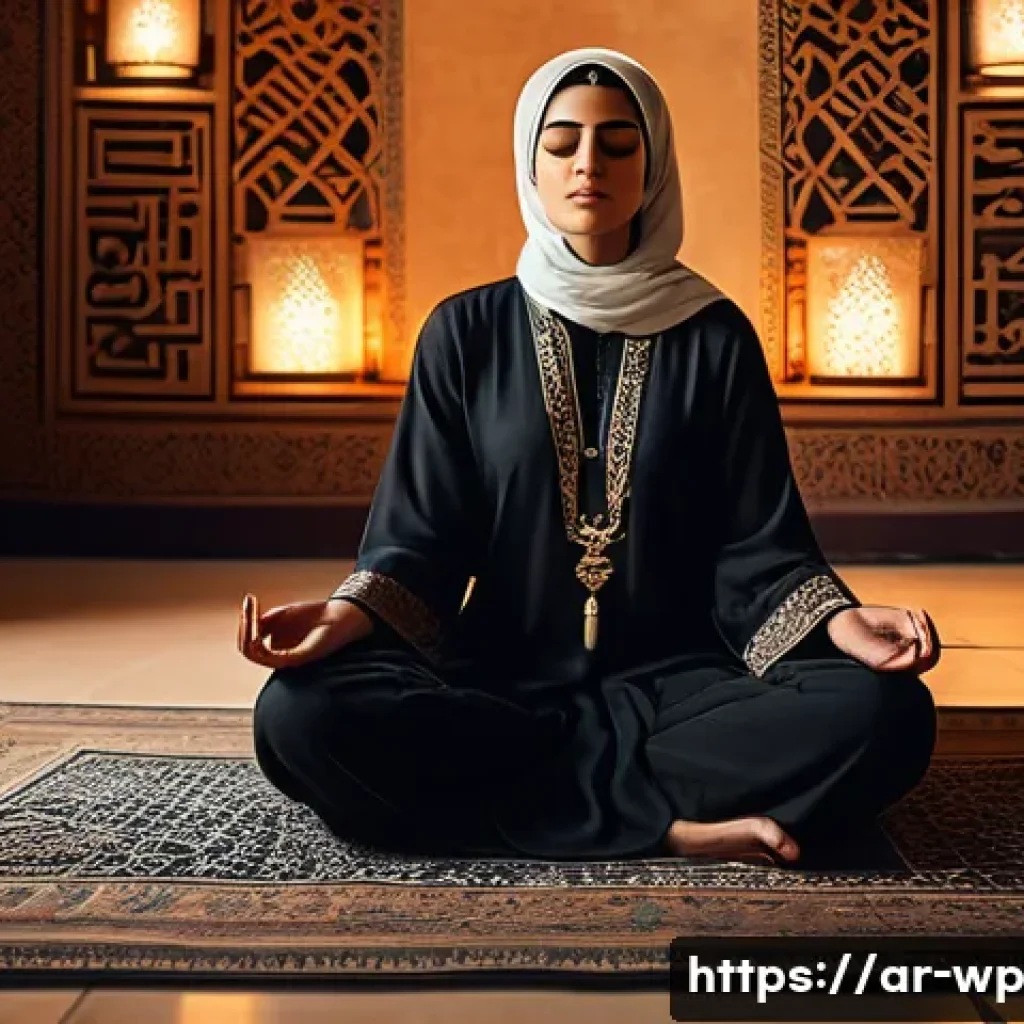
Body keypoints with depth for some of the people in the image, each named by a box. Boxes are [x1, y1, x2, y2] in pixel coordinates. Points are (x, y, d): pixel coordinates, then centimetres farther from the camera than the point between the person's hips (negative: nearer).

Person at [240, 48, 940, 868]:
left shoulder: (716, 335, 5)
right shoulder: (465, 332, 6)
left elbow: (754, 542, 2)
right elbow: (422, 533, 3)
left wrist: (838, 620, -20)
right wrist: (348, 614, -19)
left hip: (676, 681, 0)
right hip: (499, 682, 1)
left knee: (885, 714, -28)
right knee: (301, 715, -29)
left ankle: (530, 790, -21)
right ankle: (675, 824, -24)